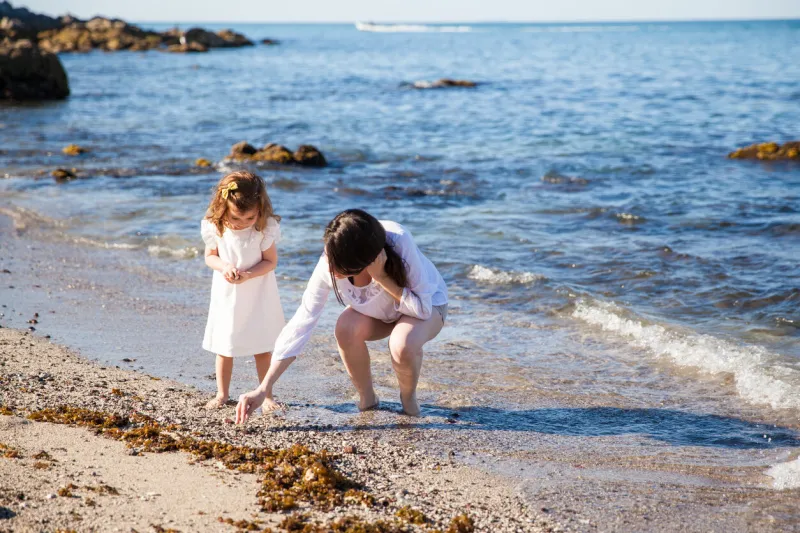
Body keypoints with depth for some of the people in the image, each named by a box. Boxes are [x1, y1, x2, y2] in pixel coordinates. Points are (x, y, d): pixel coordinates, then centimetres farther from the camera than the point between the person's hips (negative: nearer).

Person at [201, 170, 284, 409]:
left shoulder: (266, 228, -19)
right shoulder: (214, 227, -14)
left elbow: (271, 261, -12)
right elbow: (210, 256, 0)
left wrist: (248, 275, -28)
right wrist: (224, 267, -22)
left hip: (258, 295, -1)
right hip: (226, 295, 2)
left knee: (262, 348, 5)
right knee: (224, 346, 9)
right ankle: (221, 394, 21)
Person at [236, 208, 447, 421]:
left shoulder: (399, 242, -39)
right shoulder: (330, 265, -29)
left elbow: (422, 308, -31)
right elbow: (301, 323, -27)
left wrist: (382, 278, -44)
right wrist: (263, 389, -31)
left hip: (429, 305, -3)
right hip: (379, 310, 3)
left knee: (402, 343, -36)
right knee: (346, 328, -30)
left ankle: (409, 397, -3)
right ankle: (366, 398, -4)